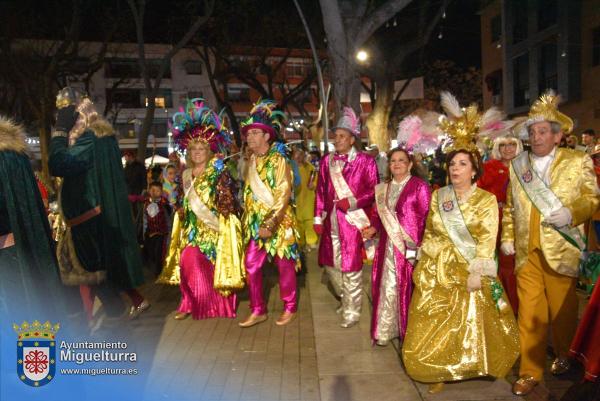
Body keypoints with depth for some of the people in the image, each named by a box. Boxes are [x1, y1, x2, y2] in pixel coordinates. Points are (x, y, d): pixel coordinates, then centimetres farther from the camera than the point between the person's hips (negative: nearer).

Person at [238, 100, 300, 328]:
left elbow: (284, 195, -16)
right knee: (251, 265, 3)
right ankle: (258, 311, 17)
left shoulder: (279, 160, -9)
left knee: (284, 266, 5)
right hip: (256, 222, 6)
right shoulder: (251, 162, 11)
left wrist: (271, 224, -23)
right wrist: (248, 219, 11)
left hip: (279, 221, -6)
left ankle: (290, 309, 22)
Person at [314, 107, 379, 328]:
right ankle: (346, 300, 38)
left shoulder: (365, 161, -3)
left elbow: (374, 191, -4)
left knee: (351, 268, 1)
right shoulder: (327, 161, 10)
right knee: (330, 264, 14)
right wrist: (318, 218, 8)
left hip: (352, 221, -5)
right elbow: (321, 192, 11)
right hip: (331, 223, 5)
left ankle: (351, 312, 17)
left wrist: (352, 202, -16)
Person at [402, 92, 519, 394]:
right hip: (437, 271, 3)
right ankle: (439, 371, 21)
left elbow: (487, 239, -8)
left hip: (470, 272, -2)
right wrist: (425, 262, 5)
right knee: (435, 324, 6)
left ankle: (471, 365, 31)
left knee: (472, 323, 7)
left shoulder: (487, 199, -3)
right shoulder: (438, 196, 6)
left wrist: (476, 272, -15)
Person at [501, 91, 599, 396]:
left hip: (560, 250, -2)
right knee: (529, 312, 3)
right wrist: (507, 238, 8)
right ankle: (529, 372, 15)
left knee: (562, 309, 13)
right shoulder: (517, 165, 10)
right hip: (526, 251, 2)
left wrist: (572, 212, -17)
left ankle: (563, 356, 39)